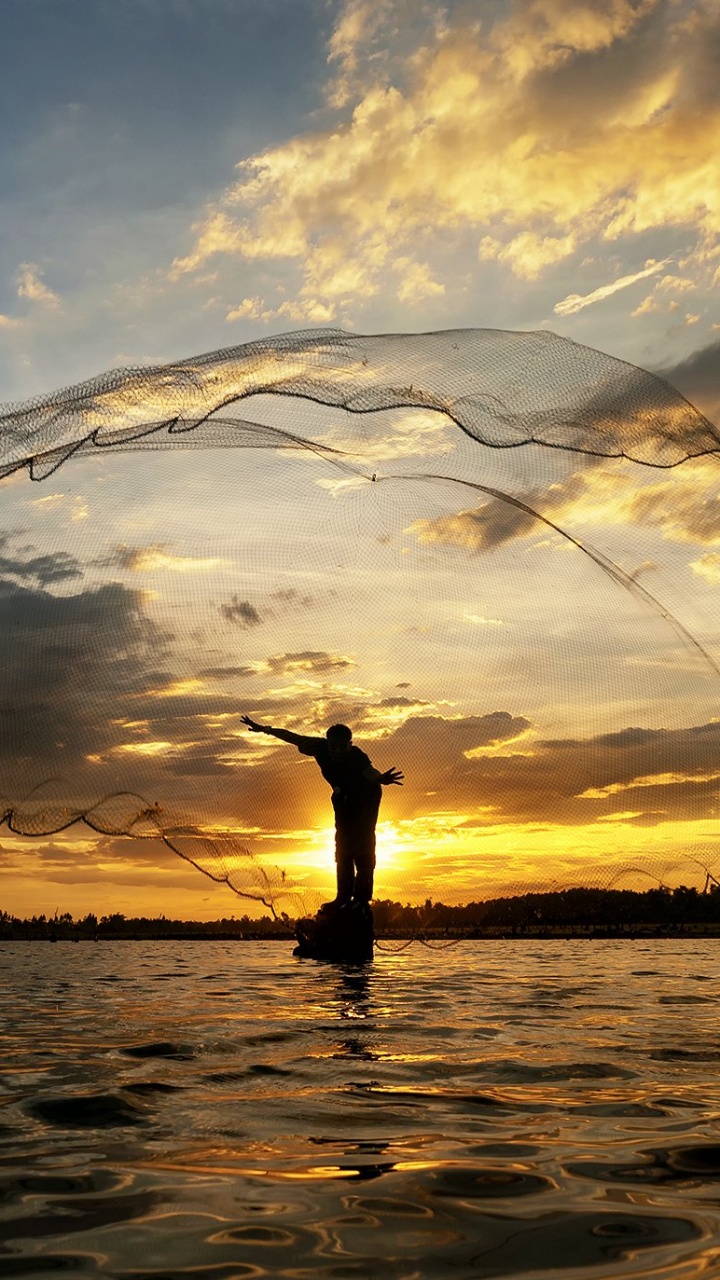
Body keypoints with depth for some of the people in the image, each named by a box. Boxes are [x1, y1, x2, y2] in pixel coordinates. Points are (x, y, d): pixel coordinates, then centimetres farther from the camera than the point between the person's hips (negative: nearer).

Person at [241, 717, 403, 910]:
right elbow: (292, 737, -13)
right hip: (344, 798, 5)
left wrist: (382, 779, -82)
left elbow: (370, 773, -58)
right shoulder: (321, 748, -25)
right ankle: (344, 896, 7)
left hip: (366, 797, -5)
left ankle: (362, 896, -13)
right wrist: (264, 729, -5)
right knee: (343, 845, 4)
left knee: (362, 844, -15)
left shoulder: (356, 757, -38)